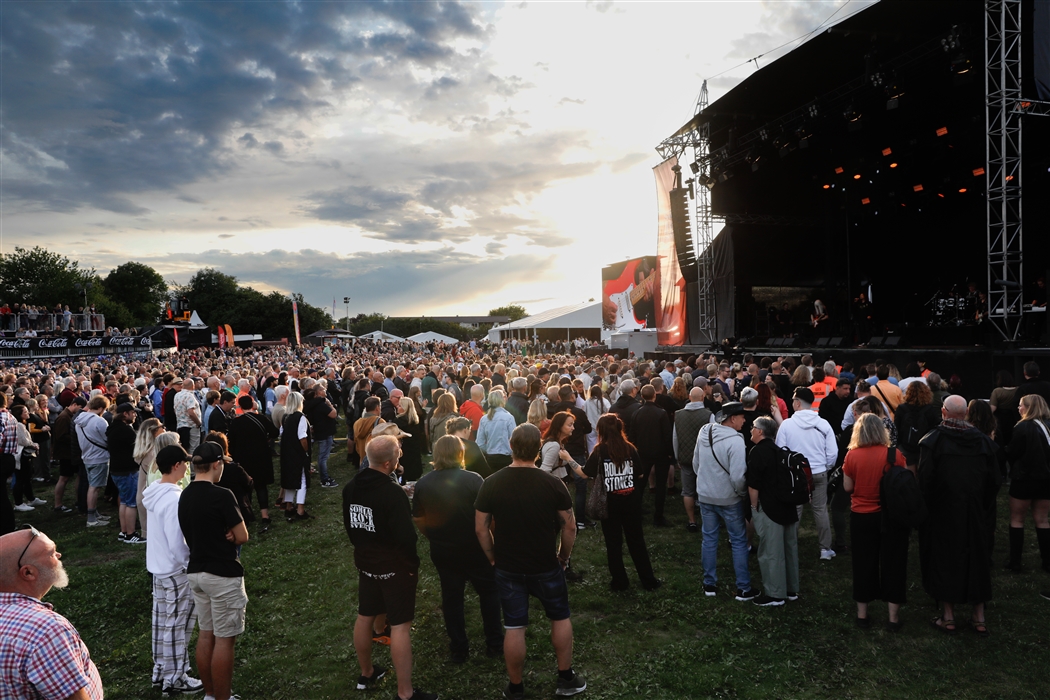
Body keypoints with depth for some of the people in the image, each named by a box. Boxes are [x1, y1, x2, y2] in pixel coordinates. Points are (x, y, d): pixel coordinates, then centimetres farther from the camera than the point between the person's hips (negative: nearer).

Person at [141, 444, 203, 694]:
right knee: (177, 625, 4)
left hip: (158, 566, 9)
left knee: (162, 621, 18)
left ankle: (161, 672, 31)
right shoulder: (173, 499, -26)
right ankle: (175, 678, 15)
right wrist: (191, 564, -13)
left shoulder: (154, 492, 2)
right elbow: (177, 543, -25)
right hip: (175, 570, -9)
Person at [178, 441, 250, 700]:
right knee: (224, 639, 2)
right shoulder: (221, 496, -20)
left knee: (206, 633, 17)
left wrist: (220, 537, -1)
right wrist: (228, 536, 3)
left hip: (196, 572, 8)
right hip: (223, 575, -8)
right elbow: (242, 537, -15)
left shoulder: (185, 496, 5)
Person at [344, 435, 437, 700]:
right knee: (400, 626, -1)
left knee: (364, 617, 20)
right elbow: (405, 535, -25)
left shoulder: (350, 488, -1)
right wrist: (413, 564, -11)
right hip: (395, 566, -8)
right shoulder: (393, 492, -26)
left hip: (365, 562, 8)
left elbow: (349, 525, 11)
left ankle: (366, 673, 39)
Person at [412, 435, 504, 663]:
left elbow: (419, 520, 1)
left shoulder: (422, 484, -7)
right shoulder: (473, 480, -18)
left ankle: (458, 650, 27)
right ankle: (495, 645, 26)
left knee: (451, 598, 17)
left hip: (442, 551, 3)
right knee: (489, 593, 17)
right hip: (475, 548, -2)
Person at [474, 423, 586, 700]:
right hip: (546, 566, -1)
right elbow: (569, 526, -8)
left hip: (508, 568, 1)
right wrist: (564, 556, 8)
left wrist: (493, 557, 8)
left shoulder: (491, 484, -12)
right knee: (560, 618, 20)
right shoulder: (553, 484, -16)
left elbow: (481, 527, -5)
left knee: (514, 628, 12)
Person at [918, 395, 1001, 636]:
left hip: (943, 513, -3)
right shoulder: (982, 440, -2)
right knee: (976, 560, 14)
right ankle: (979, 618, 21)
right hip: (975, 514, 3)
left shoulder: (932, 440, -14)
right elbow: (995, 480, 3)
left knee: (945, 560, 7)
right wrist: (985, 506, 14)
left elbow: (925, 480, -16)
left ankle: (949, 617, 13)